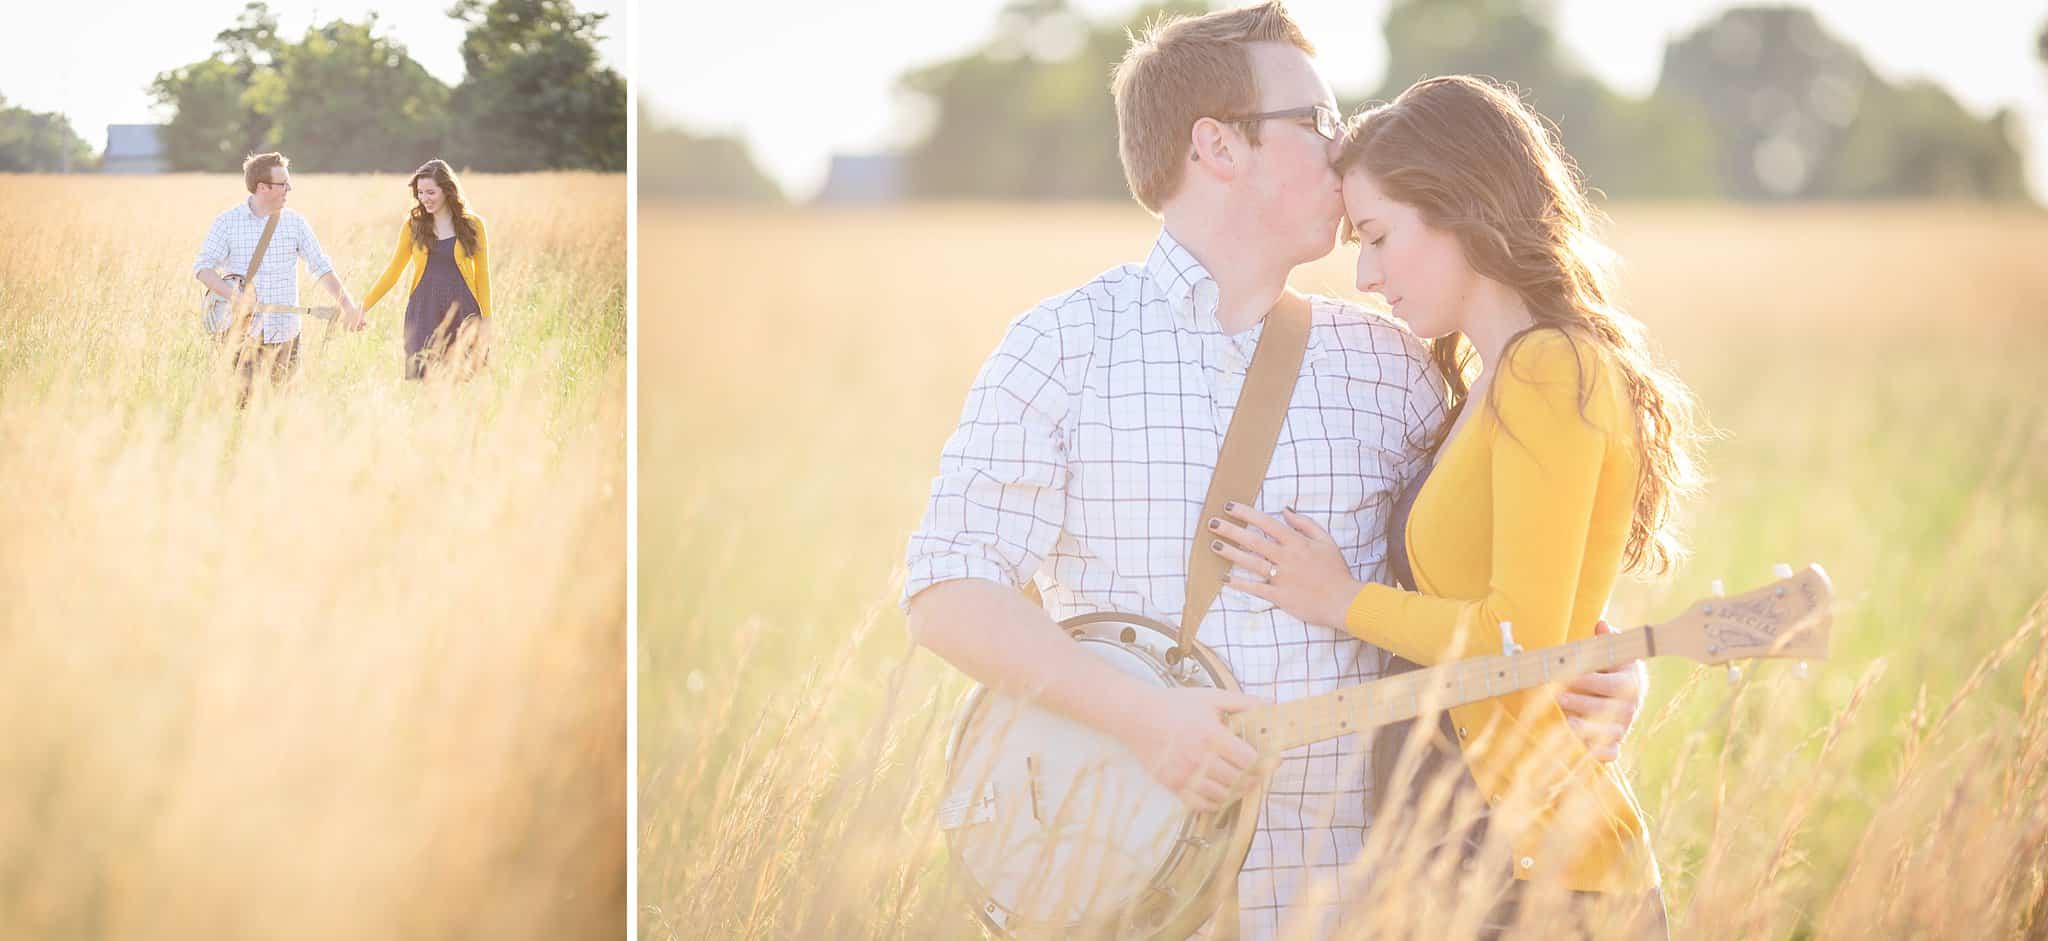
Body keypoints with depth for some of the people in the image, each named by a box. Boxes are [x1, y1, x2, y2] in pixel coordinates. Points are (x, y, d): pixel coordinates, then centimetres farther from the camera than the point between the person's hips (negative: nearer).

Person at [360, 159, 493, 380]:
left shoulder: (472, 225, 3)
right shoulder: (413, 224, 7)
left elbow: (482, 275, 6)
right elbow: (393, 271, 12)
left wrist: (486, 321, 0)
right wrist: (363, 307, 8)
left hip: (462, 312, -1)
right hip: (423, 314, 1)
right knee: (421, 380, -8)